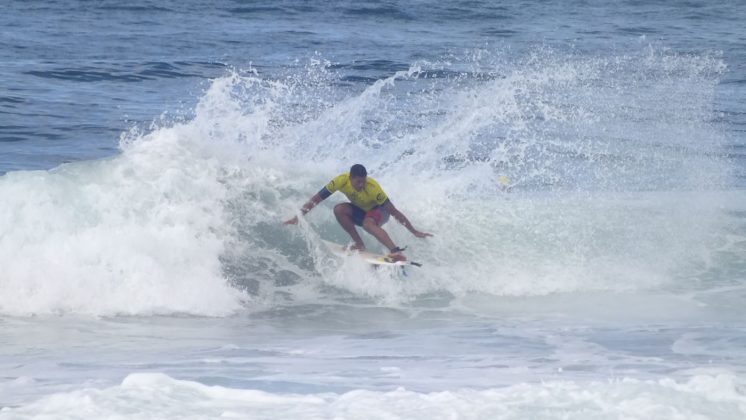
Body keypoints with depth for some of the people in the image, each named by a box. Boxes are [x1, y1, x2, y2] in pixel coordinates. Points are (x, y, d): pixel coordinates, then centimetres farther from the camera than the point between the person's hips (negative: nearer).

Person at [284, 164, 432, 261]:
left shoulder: (373, 188, -35)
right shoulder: (341, 181, -27)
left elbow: (394, 212, -30)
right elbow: (316, 199, -18)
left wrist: (415, 232, -28)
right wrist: (298, 217, -22)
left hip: (379, 210, -5)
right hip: (360, 210, 5)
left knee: (368, 224, -38)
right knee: (339, 209, -25)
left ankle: (396, 251, -46)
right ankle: (359, 244, -13)